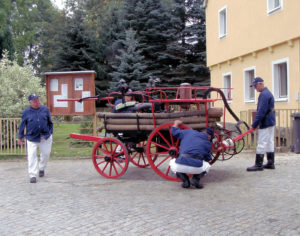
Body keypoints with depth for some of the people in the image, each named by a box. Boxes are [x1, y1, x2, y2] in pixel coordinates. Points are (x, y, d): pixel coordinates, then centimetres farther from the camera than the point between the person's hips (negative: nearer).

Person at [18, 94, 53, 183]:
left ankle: (41, 168, 35)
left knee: (46, 153, 10)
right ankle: (32, 175, -1)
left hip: (45, 137, 2)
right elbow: (22, 125, 4)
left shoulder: (45, 109, 3)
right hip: (32, 138, -2)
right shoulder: (26, 111, -3)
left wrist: (50, 133, 11)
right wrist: (20, 137, 7)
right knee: (31, 155, -7)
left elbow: (50, 122, 12)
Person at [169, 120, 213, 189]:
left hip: (180, 166, 0)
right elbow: (207, 159, 29)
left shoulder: (189, 132, 17)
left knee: (172, 162, 34)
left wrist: (176, 123, 45)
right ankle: (196, 179, 4)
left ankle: (185, 180, 10)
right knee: (207, 165, 33)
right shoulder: (207, 144, 16)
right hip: (196, 168, 0)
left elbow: (174, 131, 24)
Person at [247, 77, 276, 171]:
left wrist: (254, 124, -16)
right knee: (270, 142, 12)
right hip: (271, 122, 10)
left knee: (261, 143, -6)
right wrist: (256, 123, 19)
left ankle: (258, 164, -2)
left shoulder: (264, 94, -17)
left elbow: (261, 112, -22)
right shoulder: (268, 93, 16)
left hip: (265, 123, -10)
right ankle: (270, 163, 18)